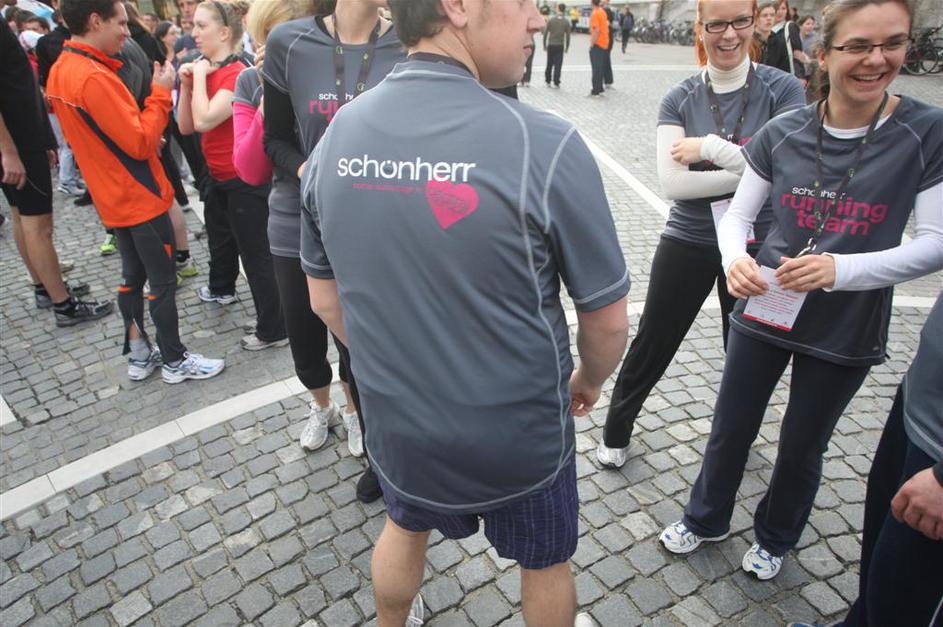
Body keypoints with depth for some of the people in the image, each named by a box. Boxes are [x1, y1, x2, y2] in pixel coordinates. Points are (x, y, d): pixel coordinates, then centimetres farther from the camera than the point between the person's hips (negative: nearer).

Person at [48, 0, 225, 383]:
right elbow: (140, 143, -21)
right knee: (163, 282, 2)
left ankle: (139, 355, 27)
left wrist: (149, 140, 7)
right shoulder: (94, 77, -23)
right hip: (141, 199, -9)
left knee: (133, 276, 17)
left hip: (115, 199, 9)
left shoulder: (60, 71, 7)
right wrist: (160, 93, -13)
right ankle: (175, 362, 15)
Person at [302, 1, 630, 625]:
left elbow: (325, 301, 1)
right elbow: (608, 321, -15)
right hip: (521, 434, -3)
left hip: (395, 422, 4)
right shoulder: (545, 144, -25)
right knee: (545, 562, 27)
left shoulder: (336, 138, -10)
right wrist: (588, 383, 7)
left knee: (406, 526, 35)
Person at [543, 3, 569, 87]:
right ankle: (556, 83, -1)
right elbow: (568, 35, -1)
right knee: (558, 65, 1)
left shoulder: (550, 20, -3)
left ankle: (548, 81, 16)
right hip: (560, 46, -1)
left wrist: (544, 44, 7)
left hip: (550, 45, 1)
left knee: (549, 64, 12)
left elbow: (545, 33, -3)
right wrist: (567, 47, 8)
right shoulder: (566, 21, -2)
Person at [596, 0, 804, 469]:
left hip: (755, 247, 1)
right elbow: (673, 183, -16)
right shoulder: (680, 99, -4)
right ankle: (616, 431, 32)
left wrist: (711, 146, -21)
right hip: (687, 243, 0)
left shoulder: (782, 90, -6)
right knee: (651, 346, 10)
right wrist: (752, 172, -20)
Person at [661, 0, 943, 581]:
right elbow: (738, 215, 0)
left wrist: (842, 269, -27)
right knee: (731, 428, 15)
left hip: (846, 330, -1)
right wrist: (735, 258, -22)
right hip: (765, 311, 1)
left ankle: (776, 537, 47)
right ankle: (707, 518, 43)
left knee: (802, 446, 18)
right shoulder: (783, 133, -6)